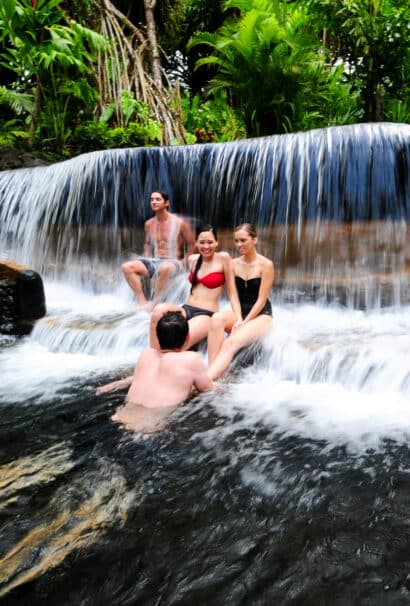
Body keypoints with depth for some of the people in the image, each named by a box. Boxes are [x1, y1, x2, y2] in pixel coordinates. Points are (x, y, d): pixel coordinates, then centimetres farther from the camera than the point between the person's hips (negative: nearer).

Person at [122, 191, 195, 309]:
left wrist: (184, 262, -10)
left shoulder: (179, 223, -5)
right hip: (154, 262, 6)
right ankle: (142, 302, -22)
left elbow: (192, 244, 0)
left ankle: (153, 303, -27)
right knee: (126, 267, -18)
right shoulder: (149, 224, 10)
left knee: (164, 268, -43)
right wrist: (146, 262, 11)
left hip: (174, 263, -5)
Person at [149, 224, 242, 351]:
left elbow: (232, 293, -4)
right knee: (159, 309, -30)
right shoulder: (192, 259, 12)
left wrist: (239, 319, -14)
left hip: (206, 315, -5)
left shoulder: (223, 258, -4)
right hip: (186, 309, 5)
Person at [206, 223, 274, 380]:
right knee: (217, 318, -32)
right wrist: (238, 319, -14)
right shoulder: (234, 264, 4)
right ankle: (212, 373, -36)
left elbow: (261, 299, -11)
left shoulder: (266, 265, -8)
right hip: (239, 312, 4)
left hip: (261, 315, -4)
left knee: (230, 343, -32)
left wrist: (244, 322, -17)